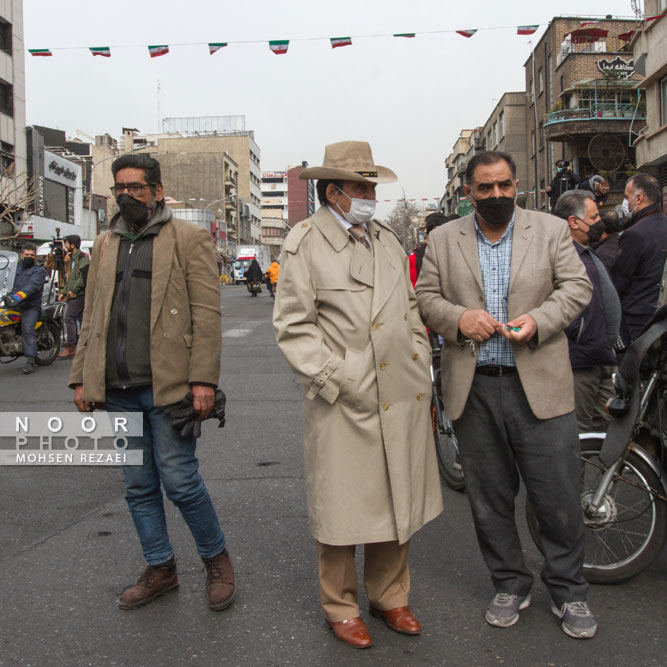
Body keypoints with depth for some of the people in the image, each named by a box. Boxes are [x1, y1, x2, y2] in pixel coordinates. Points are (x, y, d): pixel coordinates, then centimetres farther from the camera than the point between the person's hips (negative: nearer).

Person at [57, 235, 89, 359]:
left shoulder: (82, 257, -8)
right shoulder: (72, 258, 23)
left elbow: (84, 276, -20)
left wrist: (74, 290, -18)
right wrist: (64, 292, 20)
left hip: (79, 294, -10)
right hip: (74, 295, 10)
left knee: (69, 318, -13)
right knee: (82, 319, 9)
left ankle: (70, 348, -13)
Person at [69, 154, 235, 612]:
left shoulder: (189, 239, -1)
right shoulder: (106, 245, 16)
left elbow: (207, 313, -8)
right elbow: (92, 316, 17)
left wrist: (203, 379, -16)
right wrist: (82, 378, 11)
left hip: (167, 386, -6)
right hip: (118, 390, 6)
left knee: (180, 482, -3)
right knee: (139, 488, 13)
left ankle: (217, 560, 20)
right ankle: (160, 570, 29)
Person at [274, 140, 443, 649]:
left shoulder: (388, 240, 16)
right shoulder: (305, 243, -3)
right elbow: (293, 325, -7)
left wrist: (422, 378, 14)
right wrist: (334, 379, -13)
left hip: (402, 398, 6)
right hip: (343, 403, -5)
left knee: (399, 502, 13)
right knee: (342, 508, 4)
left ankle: (389, 597, 32)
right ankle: (341, 608, 25)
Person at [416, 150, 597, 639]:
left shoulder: (551, 230, 6)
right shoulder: (444, 239, 8)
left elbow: (576, 286, 3)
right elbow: (425, 296, 7)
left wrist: (539, 320, -15)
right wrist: (458, 318, -14)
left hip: (540, 384, -1)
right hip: (473, 388, 2)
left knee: (559, 495, 4)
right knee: (490, 497, 11)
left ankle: (568, 590, 24)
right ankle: (510, 585, 30)